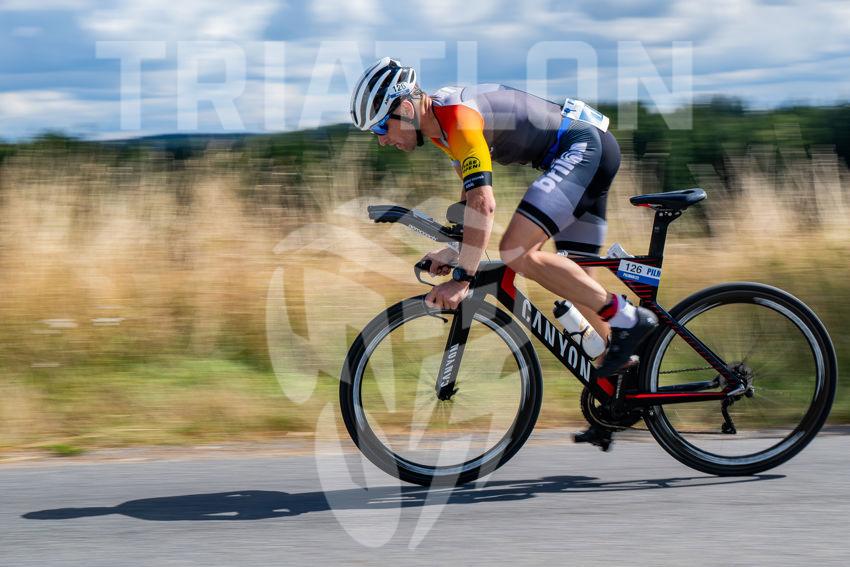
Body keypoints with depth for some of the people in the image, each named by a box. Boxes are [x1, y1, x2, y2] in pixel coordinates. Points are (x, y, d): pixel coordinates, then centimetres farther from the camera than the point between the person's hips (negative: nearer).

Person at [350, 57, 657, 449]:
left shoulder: (457, 115, -21)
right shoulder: (439, 121, 10)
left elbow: (483, 202, -30)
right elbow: (469, 197, 22)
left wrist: (462, 277, -31)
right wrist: (455, 251, 15)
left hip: (584, 147, -11)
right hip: (593, 152, 11)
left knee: (517, 252, -23)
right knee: (574, 282, 11)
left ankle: (627, 318, -17)